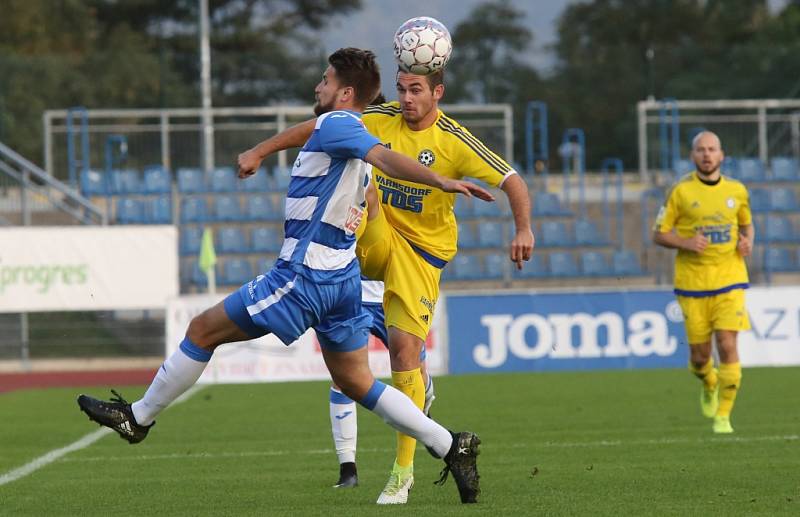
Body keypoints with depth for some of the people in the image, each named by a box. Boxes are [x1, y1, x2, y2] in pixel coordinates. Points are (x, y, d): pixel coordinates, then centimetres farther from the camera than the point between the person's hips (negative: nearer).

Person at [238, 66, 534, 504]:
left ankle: (403, 469, -3)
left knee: (405, 349, -12)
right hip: (376, 241, 3)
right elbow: (316, 128, 5)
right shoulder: (380, 120, -5)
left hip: (421, 251, -3)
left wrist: (523, 230, -34)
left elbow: (512, 182, -17)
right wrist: (260, 152, 4)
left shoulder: (455, 142, -15)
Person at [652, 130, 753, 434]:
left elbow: (747, 225, 23)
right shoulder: (681, 191, -2)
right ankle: (709, 386, 39)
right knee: (700, 355, 2)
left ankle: (723, 416, -2)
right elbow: (659, 235, 1)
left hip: (729, 281, 1)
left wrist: (748, 242, 1)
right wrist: (686, 243, -17)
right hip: (692, 283, -1)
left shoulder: (736, 191, 6)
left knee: (728, 345, -13)